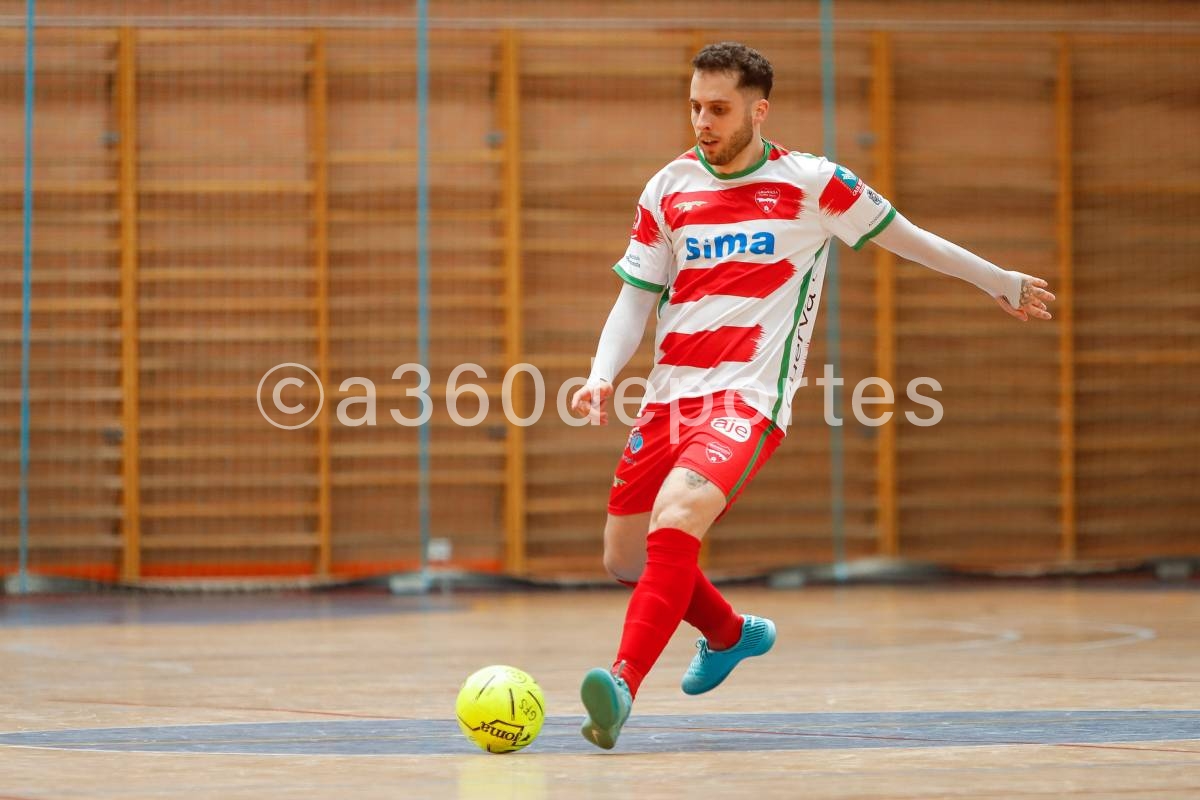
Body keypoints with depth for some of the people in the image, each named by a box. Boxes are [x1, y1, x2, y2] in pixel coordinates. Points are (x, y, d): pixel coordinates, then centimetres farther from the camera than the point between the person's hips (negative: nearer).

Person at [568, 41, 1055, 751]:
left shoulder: (810, 183, -1)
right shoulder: (669, 189, 8)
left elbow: (903, 236, 14)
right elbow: (636, 297, 12)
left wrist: (999, 280, 25)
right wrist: (602, 376, -5)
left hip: (749, 397, -5)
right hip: (670, 396, 5)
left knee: (675, 519, -30)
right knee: (626, 558, 11)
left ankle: (623, 684, -36)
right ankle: (730, 634, 40)